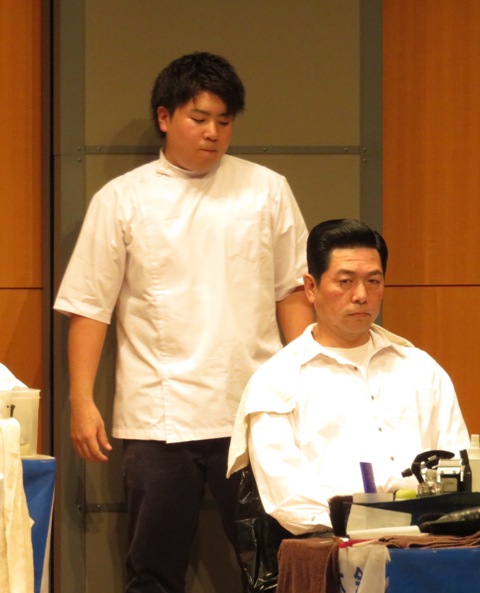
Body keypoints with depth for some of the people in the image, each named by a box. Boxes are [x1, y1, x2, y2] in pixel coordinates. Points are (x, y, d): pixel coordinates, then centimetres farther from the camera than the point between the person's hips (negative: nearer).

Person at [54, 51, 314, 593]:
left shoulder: (267, 191, 9)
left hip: (254, 415, 1)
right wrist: (81, 401, -4)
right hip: (157, 420, -1)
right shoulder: (121, 199, 4)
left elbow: (293, 292, 11)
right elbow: (89, 308, 3)